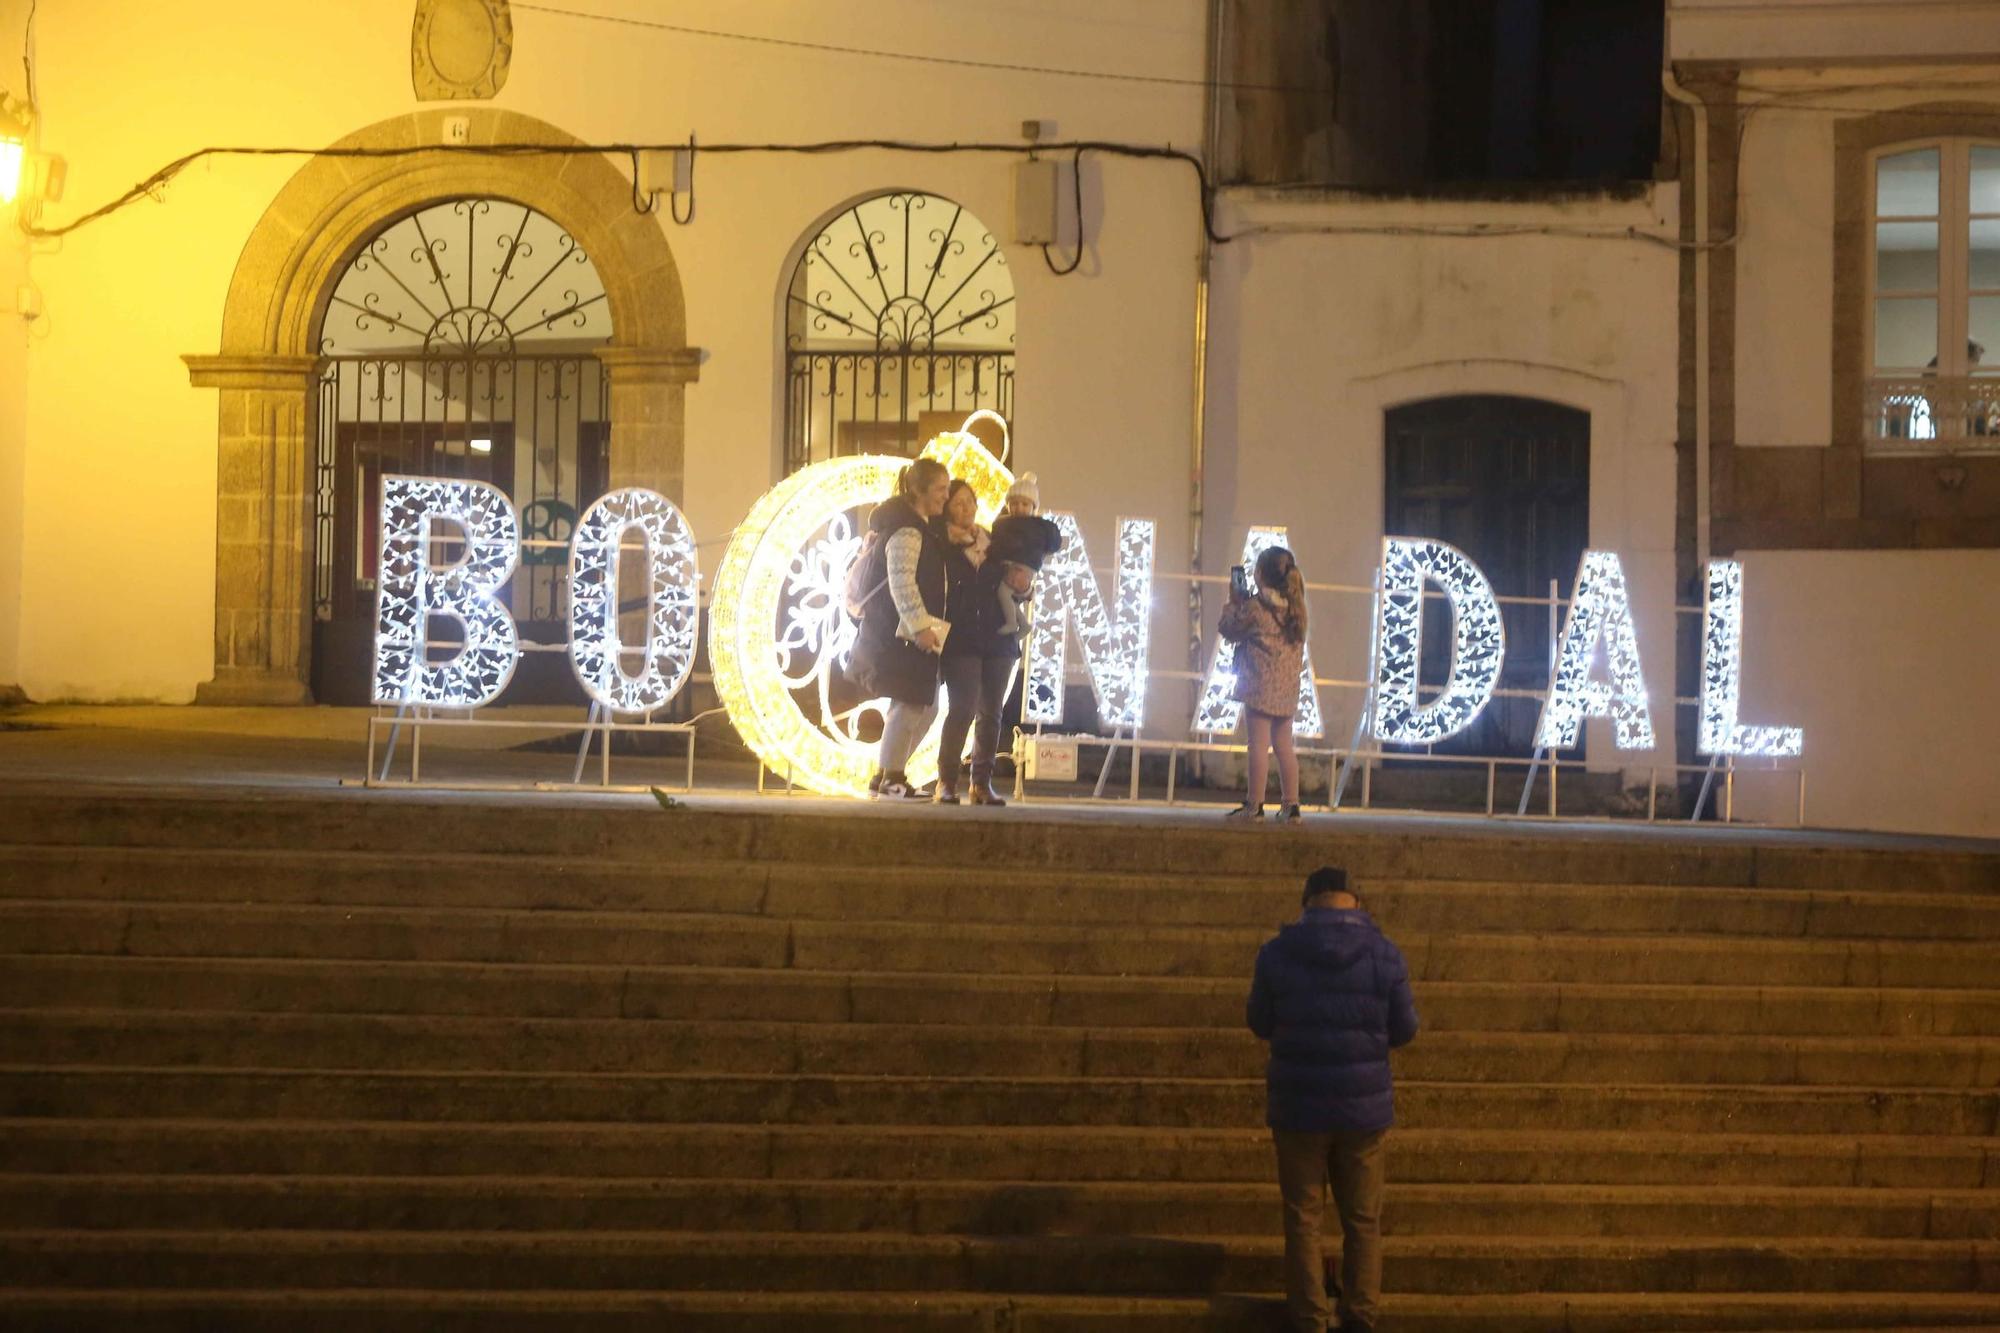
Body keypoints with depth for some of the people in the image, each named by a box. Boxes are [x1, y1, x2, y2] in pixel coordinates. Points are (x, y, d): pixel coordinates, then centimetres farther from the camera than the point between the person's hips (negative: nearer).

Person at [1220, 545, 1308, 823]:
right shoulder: (1295, 607, 8)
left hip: (1260, 686, -6)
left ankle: (1255, 804, -4)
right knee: (1284, 746, 10)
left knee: (1259, 744, -5)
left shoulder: (1255, 606, -13)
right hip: (1288, 686, 6)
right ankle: (1291, 805, 10)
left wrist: (1234, 603, 13)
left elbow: (1230, 630, -1)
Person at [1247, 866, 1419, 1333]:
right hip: (1364, 1106, 0)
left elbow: (1260, 1023, 2)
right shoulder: (1385, 955, -9)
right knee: (1362, 1220, 14)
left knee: (1302, 1219, 12)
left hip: (1297, 1106, 0)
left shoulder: (1277, 954, -9)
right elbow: (1404, 1030, -1)